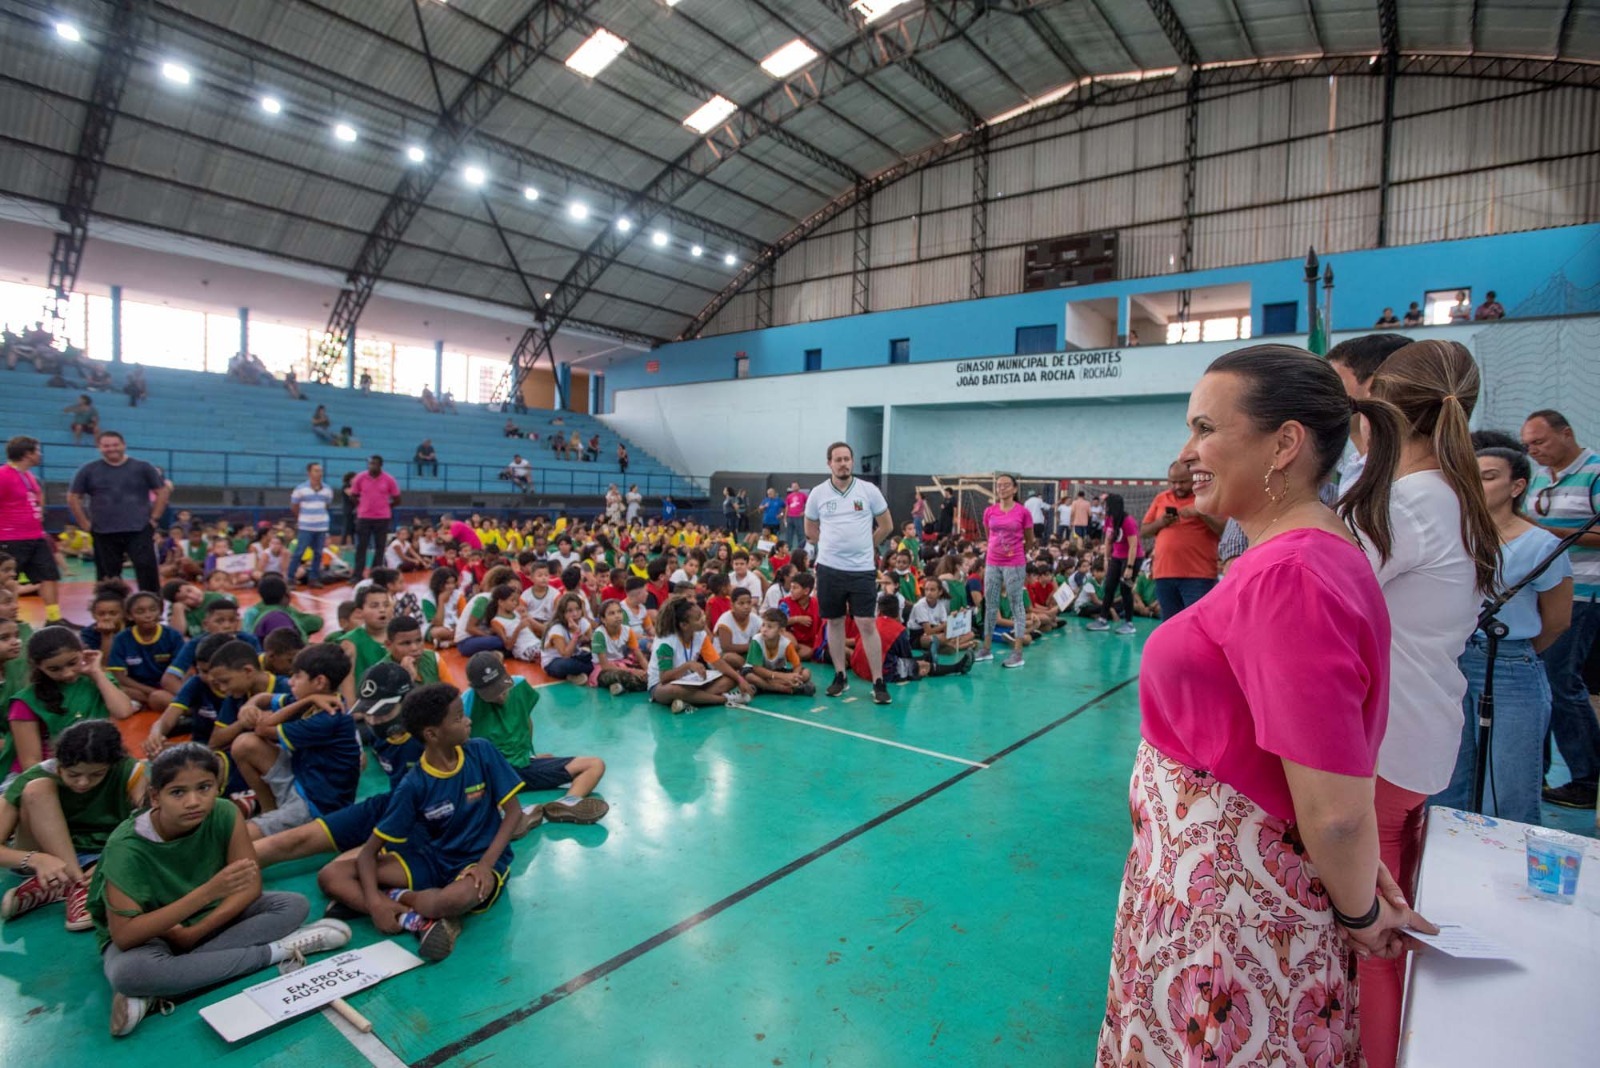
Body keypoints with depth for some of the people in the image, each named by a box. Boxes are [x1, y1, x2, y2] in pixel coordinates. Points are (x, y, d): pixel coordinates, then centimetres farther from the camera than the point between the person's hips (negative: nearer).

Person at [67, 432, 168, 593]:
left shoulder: (142, 468, 2)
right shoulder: (89, 470, 5)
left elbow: (163, 491, 6)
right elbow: (73, 498, 12)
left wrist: (154, 518, 0)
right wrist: (85, 524, 5)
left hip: (139, 530, -2)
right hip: (104, 533, 2)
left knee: (148, 569, -9)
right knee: (108, 576, 9)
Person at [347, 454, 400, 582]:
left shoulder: (389, 479, -4)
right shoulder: (360, 478, -2)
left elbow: (397, 499, 4)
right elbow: (353, 496, 9)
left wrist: (385, 506, 2)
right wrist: (363, 505, 2)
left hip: (383, 518, 0)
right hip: (364, 517, 0)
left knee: (380, 548, 5)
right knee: (361, 547, 2)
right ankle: (357, 575, 7)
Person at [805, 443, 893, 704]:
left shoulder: (868, 490, -2)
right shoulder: (818, 493, 1)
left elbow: (886, 526, 7)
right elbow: (810, 531, 14)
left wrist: (863, 545, 9)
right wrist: (834, 545, 9)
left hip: (862, 569, -2)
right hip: (829, 568, 2)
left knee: (867, 625, -4)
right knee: (835, 622, 10)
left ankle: (879, 683, 4)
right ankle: (840, 677, 23)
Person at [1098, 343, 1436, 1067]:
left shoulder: (1287, 576, -27)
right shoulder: (1323, 549, 6)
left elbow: (1335, 811, -26)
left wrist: (1359, 912, -9)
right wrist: (1360, 884, 12)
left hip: (1228, 919, -9)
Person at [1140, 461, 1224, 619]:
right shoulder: (1160, 499, 14)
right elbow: (1143, 531, 14)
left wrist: (1201, 513, -18)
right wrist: (1160, 523, -5)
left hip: (1198, 576, -4)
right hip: (1164, 574, 5)